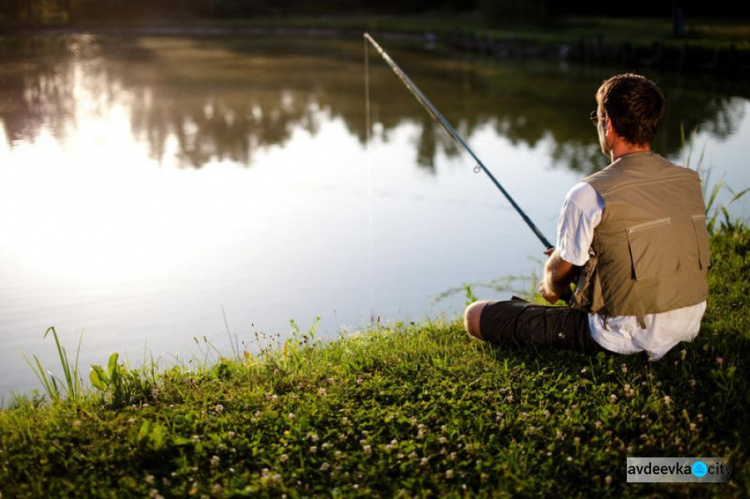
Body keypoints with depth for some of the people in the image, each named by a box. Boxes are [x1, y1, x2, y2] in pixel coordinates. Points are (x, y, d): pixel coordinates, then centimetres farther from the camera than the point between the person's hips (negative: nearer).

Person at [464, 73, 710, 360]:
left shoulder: (590, 194, -19)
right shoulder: (690, 182, 1)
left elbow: (559, 273, -5)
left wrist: (551, 288, 21)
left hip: (626, 338, -8)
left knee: (477, 316, -3)